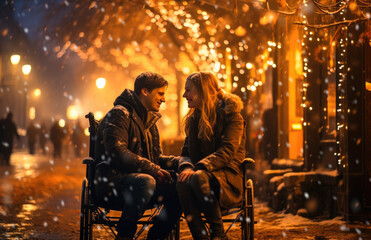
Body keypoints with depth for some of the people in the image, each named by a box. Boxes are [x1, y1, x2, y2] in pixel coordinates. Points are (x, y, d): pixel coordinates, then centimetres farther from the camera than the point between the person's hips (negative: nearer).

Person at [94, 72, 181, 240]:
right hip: (110, 185, -8)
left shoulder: (149, 120, 22)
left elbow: (155, 158, 23)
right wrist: (154, 169, -24)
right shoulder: (119, 114, -7)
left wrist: (177, 162, 1)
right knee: (146, 181, -37)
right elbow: (117, 153, -20)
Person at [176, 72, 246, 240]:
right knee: (182, 182, -31)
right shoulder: (194, 118, 20)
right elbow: (186, 152, 14)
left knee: (199, 178, -37)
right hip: (206, 172, 5)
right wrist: (186, 167, -11)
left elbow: (228, 152, -14)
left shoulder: (230, 114, -1)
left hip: (228, 176, -4)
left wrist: (198, 168, -28)